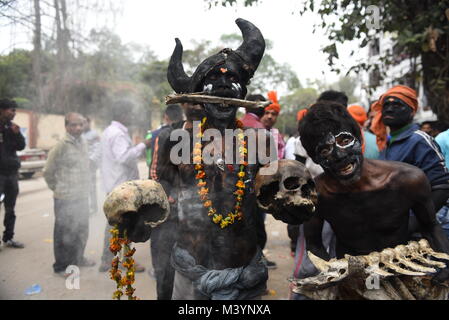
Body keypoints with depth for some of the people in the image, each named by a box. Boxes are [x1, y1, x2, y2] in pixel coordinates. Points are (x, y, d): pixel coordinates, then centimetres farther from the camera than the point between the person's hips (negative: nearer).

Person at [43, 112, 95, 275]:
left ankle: (78, 258, 36)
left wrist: (85, 188, 11)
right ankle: (61, 266, 18)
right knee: (65, 233, 3)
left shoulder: (83, 143, 7)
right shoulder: (61, 146, -13)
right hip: (66, 199, -7)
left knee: (82, 231, 18)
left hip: (82, 196, 7)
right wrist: (57, 189, 1)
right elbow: (48, 172, -7)